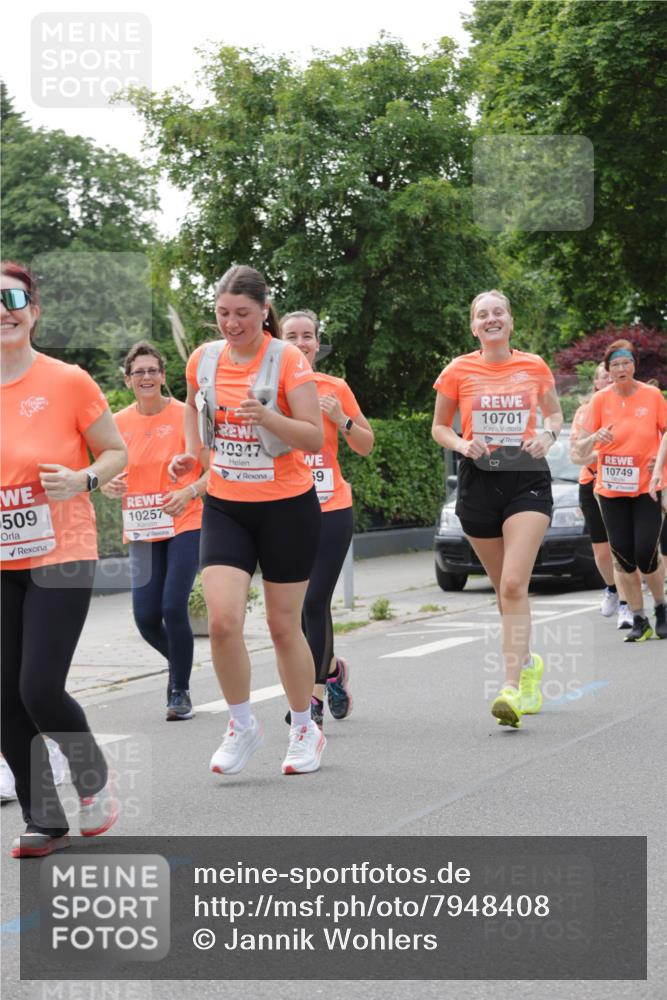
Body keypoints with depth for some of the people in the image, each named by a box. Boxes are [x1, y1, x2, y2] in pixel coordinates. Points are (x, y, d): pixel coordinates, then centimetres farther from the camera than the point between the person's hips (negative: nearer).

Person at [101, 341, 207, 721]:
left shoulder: (186, 416, -6)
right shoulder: (119, 423, 5)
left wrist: (189, 493, -22)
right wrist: (110, 484, -10)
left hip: (185, 525, -4)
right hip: (142, 530, 4)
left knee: (174, 607, -14)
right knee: (146, 618, 0)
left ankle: (181, 690, 4)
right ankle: (179, 662, 32)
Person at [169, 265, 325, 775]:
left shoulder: (288, 360, -11)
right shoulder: (203, 359, 1)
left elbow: (315, 438, -15)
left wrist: (268, 417, -32)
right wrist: (191, 452, 7)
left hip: (287, 506, -3)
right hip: (225, 507, 3)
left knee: (284, 625, 5)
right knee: (222, 620, -13)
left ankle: (306, 730, 25)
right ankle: (242, 726, 7)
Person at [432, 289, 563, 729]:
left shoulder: (534, 367, 4)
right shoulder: (459, 371, 2)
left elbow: (556, 414, 18)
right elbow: (439, 427, 12)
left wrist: (548, 435, -4)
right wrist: (461, 444, -9)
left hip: (528, 481, -2)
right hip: (479, 482, 2)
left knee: (514, 585, -16)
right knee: (505, 587, 11)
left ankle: (512, 686, -20)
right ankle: (528, 662, 35)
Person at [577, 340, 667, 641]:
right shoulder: (600, 399, -2)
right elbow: (581, 445, -2)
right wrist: (595, 438, -24)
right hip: (611, 489, 1)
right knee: (624, 557, 1)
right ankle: (639, 621, 12)